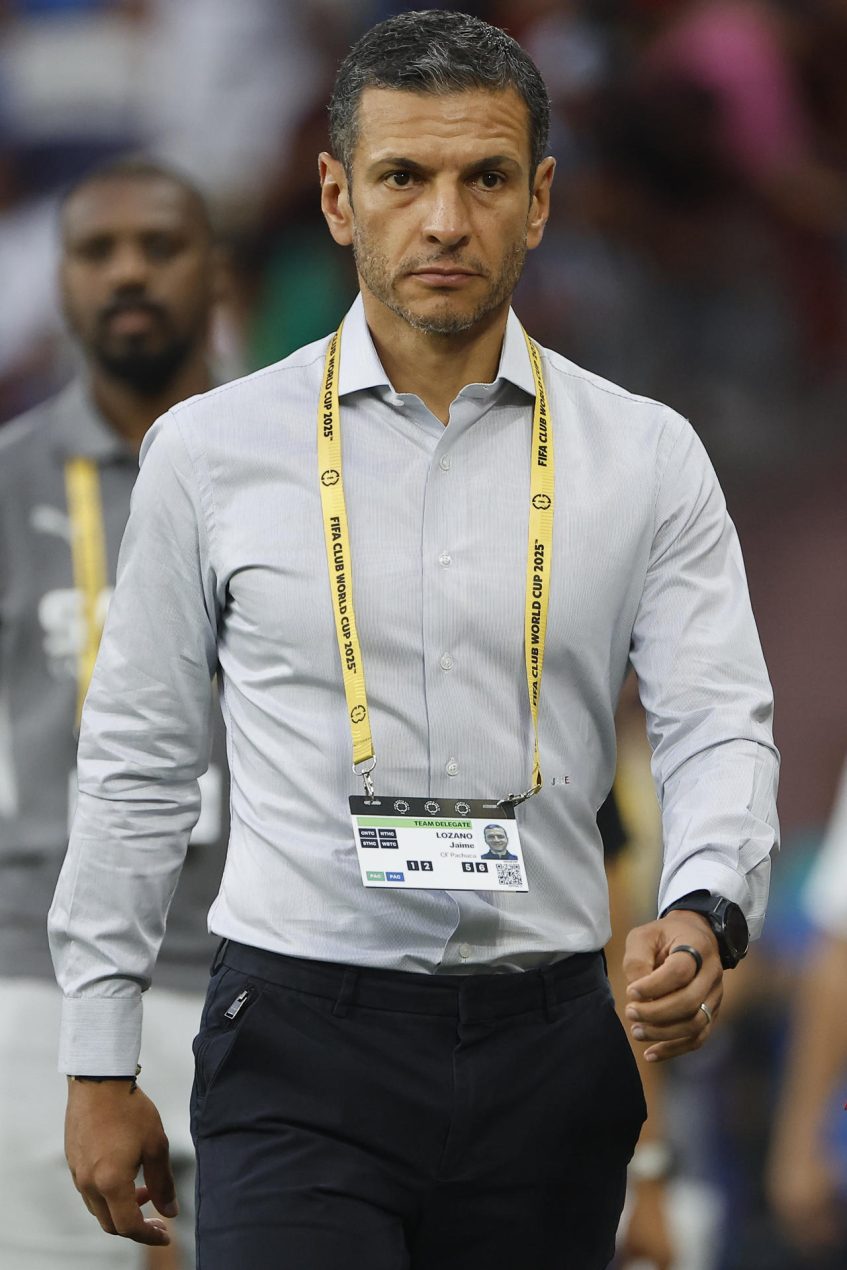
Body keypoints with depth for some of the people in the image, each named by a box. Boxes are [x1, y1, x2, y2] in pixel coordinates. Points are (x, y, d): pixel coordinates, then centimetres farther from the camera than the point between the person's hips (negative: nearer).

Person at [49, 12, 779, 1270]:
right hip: (303, 1041, -2)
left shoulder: (647, 459, 4)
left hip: (547, 1052, 2)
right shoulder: (215, 450, 3)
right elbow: (136, 764, 8)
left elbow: (723, 727, -2)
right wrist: (100, 1066, 7)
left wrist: (704, 915, -24)